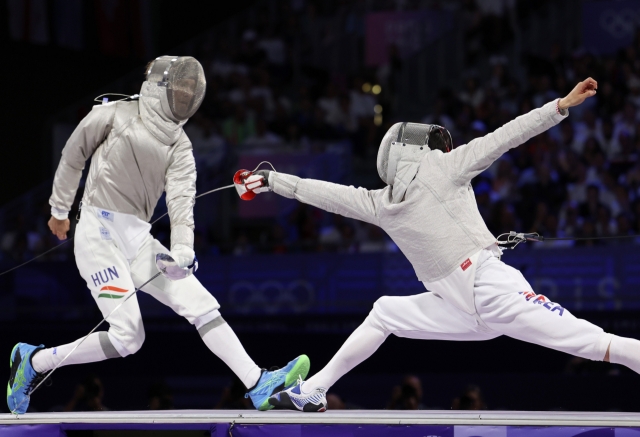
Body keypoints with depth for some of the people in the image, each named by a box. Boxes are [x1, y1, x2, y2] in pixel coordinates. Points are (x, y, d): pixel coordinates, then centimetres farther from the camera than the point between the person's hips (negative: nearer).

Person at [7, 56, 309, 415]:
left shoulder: (180, 146, 7)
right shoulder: (116, 114, -5)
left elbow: (181, 198, -8)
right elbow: (73, 156, 7)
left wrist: (183, 250, -25)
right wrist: (59, 210, 15)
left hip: (138, 240, 6)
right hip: (99, 234, -5)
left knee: (203, 305, -6)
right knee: (129, 337, -13)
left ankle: (259, 386, -7)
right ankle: (34, 362, 4)